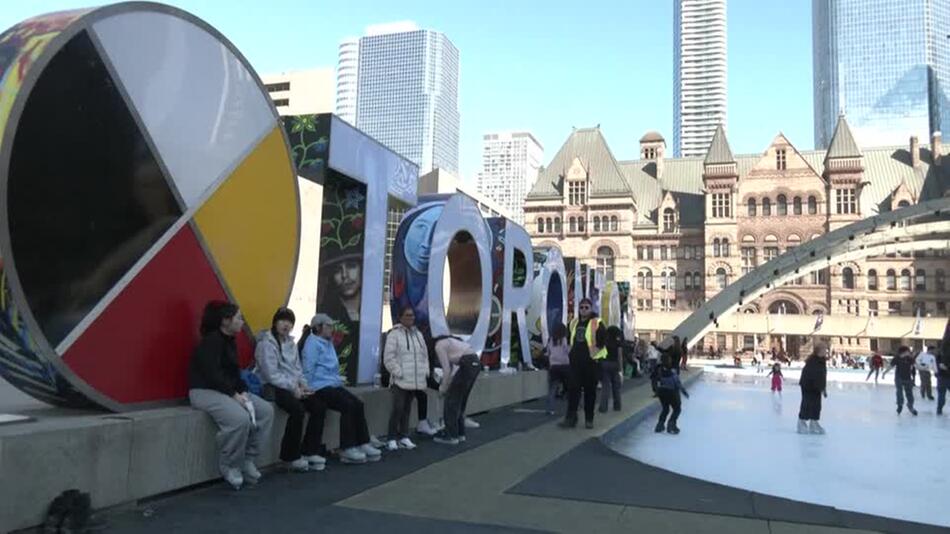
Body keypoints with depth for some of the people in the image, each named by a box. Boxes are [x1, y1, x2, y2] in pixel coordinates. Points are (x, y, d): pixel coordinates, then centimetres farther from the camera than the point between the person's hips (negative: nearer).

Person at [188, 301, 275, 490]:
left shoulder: (230, 342, 14)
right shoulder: (211, 341, -15)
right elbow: (212, 374, -23)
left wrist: (243, 392, -4)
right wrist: (234, 394, -23)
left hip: (228, 390, 10)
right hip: (204, 391, -9)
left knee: (266, 410, -5)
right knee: (240, 418, -33)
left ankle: (248, 460, 1)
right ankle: (229, 466, -10)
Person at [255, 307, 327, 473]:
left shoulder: (291, 343, 15)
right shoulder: (266, 343, -8)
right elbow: (271, 375, -15)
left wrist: (303, 385, -2)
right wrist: (293, 387, -18)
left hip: (293, 387, 7)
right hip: (275, 387, -7)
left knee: (319, 406, -14)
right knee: (298, 409, -32)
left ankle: (310, 451, -4)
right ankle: (291, 456, -15)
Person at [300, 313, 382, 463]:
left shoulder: (328, 343, 20)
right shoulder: (312, 343, -8)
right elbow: (308, 370, -13)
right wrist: (311, 390, -13)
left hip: (333, 385, 9)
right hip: (320, 387, -8)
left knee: (358, 404, -11)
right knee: (348, 405, -23)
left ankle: (363, 444, -9)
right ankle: (347, 449, -18)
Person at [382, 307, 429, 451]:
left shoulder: (418, 334, 15)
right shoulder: (394, 334, -5)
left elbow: (424, 355, 20)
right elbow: (389, 358, -10)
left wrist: (425, 372, 9)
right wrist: (398, 373, -15)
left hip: (415, 380, 6)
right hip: (400, 380, -6)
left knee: (407, 409, 11)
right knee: (397, 409, -9)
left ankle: (404, 437, 19)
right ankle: (392, 439, 1)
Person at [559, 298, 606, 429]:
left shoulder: (597, 323, -7)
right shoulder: (574, 323, 11)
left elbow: (604, 339, -14)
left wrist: (596, 351, -12)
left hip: (590, 362, -4)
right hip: (575, 362, 5)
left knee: (590, 391, 4)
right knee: (573, 389, -1)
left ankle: (589, 419, 14)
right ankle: (571, 418, 1)